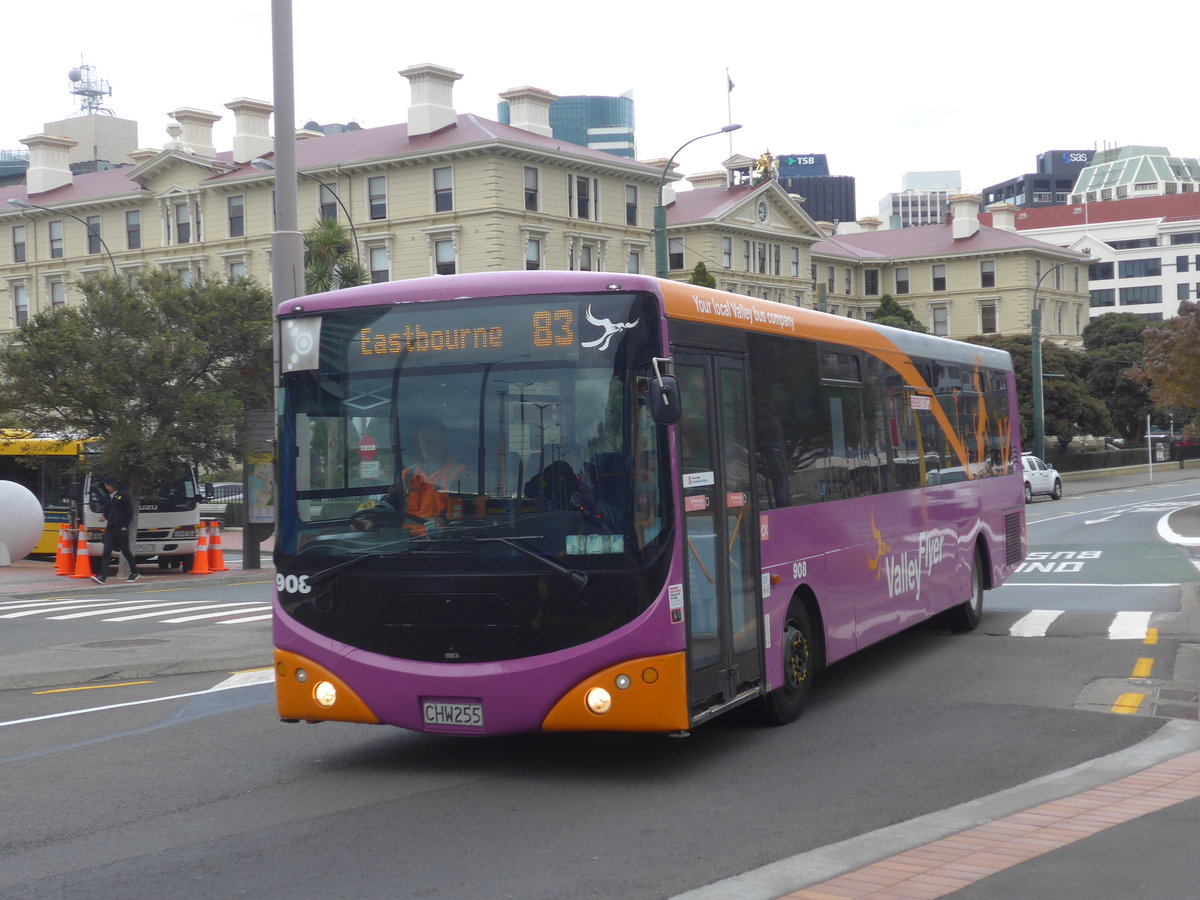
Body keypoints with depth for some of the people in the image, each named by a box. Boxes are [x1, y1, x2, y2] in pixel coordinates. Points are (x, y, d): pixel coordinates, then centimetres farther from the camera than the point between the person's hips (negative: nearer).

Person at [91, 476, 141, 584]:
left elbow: (130, 512, -4)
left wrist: (125, 526, -9)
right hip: (110, 529, 5)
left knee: (126, 551, 4)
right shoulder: (107, 498, 13)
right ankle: (102, 576, -13)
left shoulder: (123, 496, -5)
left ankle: (134, 573, 21)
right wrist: (105, 519, 1)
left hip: (121, 528, -5)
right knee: (106, 552, -6)